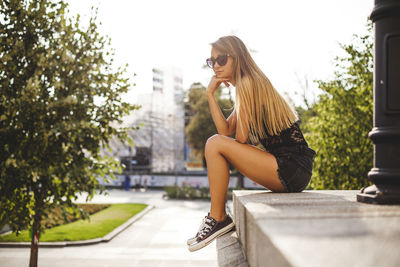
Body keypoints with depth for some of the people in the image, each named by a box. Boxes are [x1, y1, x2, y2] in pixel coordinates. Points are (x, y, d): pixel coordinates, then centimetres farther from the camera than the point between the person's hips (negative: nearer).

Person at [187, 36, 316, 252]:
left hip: (291, 169, -10)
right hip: (286, 169, 10)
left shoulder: (247, 82, -10)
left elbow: (241, 137, -12)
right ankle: (218, 218, 19)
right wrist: (210, 94, 6)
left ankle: (218, 219, -3)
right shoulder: (244, 86, 20)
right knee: (219, 144, 20)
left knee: (215, 145, -14)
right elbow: (226, 131, 8)